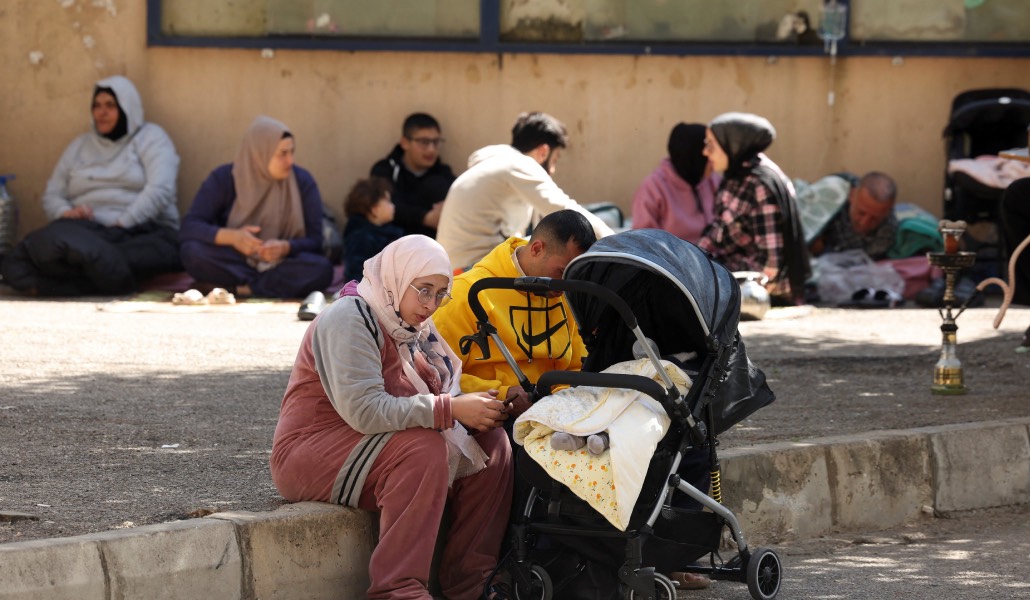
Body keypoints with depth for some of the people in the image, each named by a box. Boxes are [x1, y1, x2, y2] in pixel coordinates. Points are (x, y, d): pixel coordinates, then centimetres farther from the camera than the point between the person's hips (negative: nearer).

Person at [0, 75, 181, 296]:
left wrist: (123, 223, -17)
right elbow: (51, 196, 21)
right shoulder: (80, 146, 26)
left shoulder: (150, 138, 10)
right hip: (88, 229, 4)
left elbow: (159, 190, -5)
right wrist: (66, 213, -4)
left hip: (142, 228, -4)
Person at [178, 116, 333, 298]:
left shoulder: (303, 182, -5)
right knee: (192, 251, -30)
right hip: (235, 261, 0)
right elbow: (188, 228, -16)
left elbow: (315, 241, -9)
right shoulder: (223, 179, -7)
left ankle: (240, 288, -26)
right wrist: (232, 237, -34)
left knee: (321, 269, -31)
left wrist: (285, 248, -32)